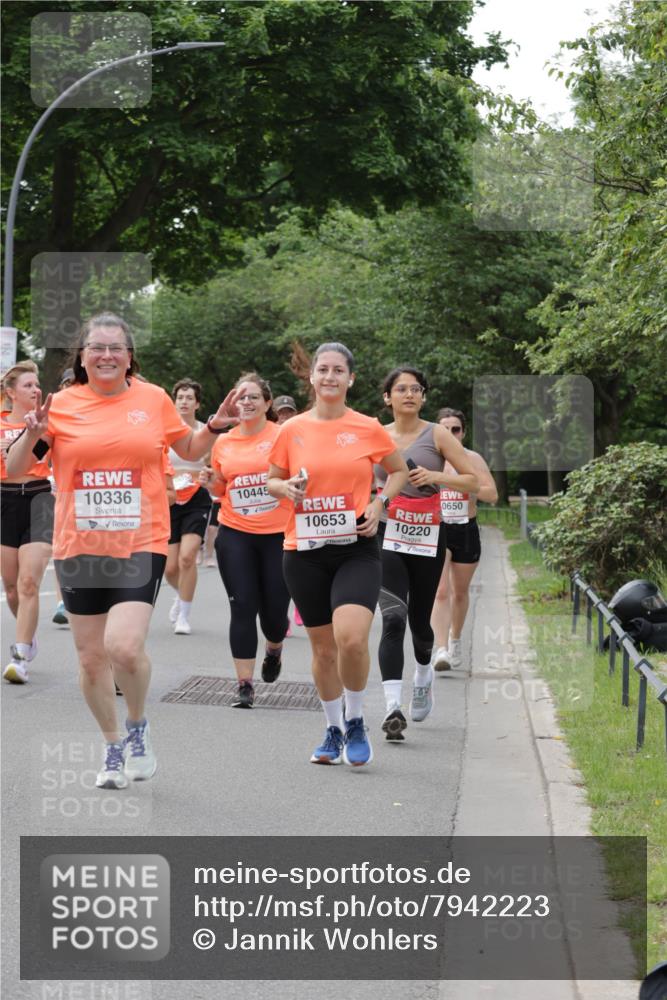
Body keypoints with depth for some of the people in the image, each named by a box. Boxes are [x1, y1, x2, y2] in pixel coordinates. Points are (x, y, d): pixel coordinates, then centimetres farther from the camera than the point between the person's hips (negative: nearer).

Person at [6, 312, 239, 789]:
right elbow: (15, 470, 4)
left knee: (125, 646, -20)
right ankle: (114, 748, 30)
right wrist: (32, 435, -14)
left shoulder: (153, 399, 3)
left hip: (140, 545, -2)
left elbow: (188, 450, 20)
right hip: (78, 549, 2)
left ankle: (138, 725, 10)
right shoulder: (62, 405, 1)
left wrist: (213, 429, 2)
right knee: (91, 656, 9)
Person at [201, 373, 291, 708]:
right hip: (235, 534, 2)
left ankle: (274, 650, 39)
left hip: (278, 533, -2)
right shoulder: (223, 442, 8)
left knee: (274, 611, 3)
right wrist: (210, 482, 0)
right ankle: (245, 685, 2)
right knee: (243, 608, -3)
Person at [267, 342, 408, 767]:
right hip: (305, 552, 2)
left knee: (351, 637, -21)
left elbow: (400, 470, 14)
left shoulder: (368, 429, 0)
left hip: (356, 548, -2)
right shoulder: (292, 430, 3)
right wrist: (287, 488, -7)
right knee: (323, 647, 9)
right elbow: (272, 480, 15)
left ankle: (355, 721, 2)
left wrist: (379, 503, -2)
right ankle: (334, 729, 28)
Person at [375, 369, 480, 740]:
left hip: (428, 537, 0)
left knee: (419, 620, 11)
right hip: (387, 535, 0)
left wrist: (435, 476, -16)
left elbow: (472, 480, -2)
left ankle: (424, 673, 45)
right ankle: (393, 706, -22)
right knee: (394, 618, -18)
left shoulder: (437, 435, 0)